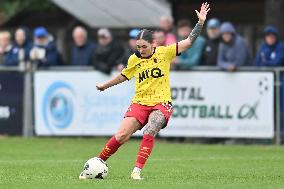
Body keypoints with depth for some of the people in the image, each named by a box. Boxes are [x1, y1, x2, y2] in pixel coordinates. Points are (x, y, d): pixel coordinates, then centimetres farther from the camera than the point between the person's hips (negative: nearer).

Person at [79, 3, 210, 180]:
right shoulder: (134, 59, 4)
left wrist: (201, 22, -13)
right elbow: (124, 76, 24)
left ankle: (137, 170, -27)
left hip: (161, 103, -2)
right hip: (139, 103, 2)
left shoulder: (164, 52, -2)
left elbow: (189, 41, -3)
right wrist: (105, 85, 36)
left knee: (149, 131, -30)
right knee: (121, 136, -12)